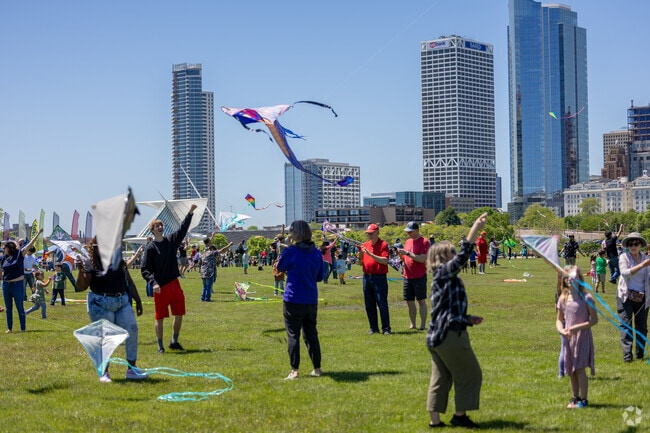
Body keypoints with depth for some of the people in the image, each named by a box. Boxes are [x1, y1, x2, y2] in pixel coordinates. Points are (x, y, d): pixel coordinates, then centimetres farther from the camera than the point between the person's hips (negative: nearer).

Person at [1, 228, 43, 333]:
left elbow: (30, 244, -12)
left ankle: (23, 329, 6)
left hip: (18, 284, -4)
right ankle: (9, 328, 17)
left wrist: (38, 234, -18)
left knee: (20, 308, 1)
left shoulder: (20, 254, -6)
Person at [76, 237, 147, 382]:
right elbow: (81, 287, -8)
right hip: (101, 304, -4)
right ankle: (104, 372, 11)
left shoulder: (118, 261, 11)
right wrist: (81, 271, -23)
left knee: (132, 331, -3)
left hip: (123, 302, 4)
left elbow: (129, 281, 18)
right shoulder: (90, 263, -2)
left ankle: (132, 369, 6)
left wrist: (138, 300, 18)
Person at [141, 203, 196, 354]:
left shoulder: (171, 240, 9)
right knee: (160, 317, 1)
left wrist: (190, 213, -10)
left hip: (174, 285, 5)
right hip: (160, 287, -5)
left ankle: (174, 342, 23)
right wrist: (153, 283, -22)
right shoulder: (151, 247, -6)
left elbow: (183, 228, 1)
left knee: (179, 314, 8)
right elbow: (144, 269, -9)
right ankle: (160, 345, 11)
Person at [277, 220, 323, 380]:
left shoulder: (291, 251, -13)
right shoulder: (316, 253, 3)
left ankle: (294, 370, -1)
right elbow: (319, 276, 11)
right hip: (311, 300, 5)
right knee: (311, 334, 15)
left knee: (293, 335, 1)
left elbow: (280, 267, 4)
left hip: (293, 300, -5)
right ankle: (317, 368, 19)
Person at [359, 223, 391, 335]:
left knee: (382, 304, -5)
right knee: (369, 305, 8)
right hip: (367, 277, 6)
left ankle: (386, 328, -1)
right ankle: (373, 328, 15)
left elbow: (385, 261, -16)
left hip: (379, 277, -6)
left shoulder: (383, 244, -4)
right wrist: (360, 255, -5)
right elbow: (360, 263, 16)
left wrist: (371, 254, -21)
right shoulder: (365, 245, 13)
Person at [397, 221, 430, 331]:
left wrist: (407, 253, -19)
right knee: (409, 301, 7)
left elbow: (422, 259, -18)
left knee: (421, 301, -3)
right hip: (407, 276, 7)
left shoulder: (424, 242, -8)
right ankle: (412, 325, 13)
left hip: (419, 276, -7)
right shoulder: (407, 241, 14)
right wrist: (401, 254, -2)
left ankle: (422, 325, -2)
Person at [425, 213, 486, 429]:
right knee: (468, 374, 4)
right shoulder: (445, 274, -10)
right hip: (450, 335, -9)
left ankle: (434, 419, 13)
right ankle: (460, 415, 11)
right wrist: (476, 228, -28)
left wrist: (469, 319, 19)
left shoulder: (443, 280, 18)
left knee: (440, 378, 12)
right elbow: (463, 255, -25)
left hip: (436, 336, 9)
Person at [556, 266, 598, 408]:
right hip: (568, 338, 5)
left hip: (582, 337, -5)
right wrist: (561, 330, -9)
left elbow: (594, 320, -8)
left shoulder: (586, 298, -9)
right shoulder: (563, 298, 5)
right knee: (571, 370, 10)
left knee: (580, 368, -8)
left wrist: (578, 327, -19)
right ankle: (575, 398, 22)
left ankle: (583, 399, 1)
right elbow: (559, 319, 12)